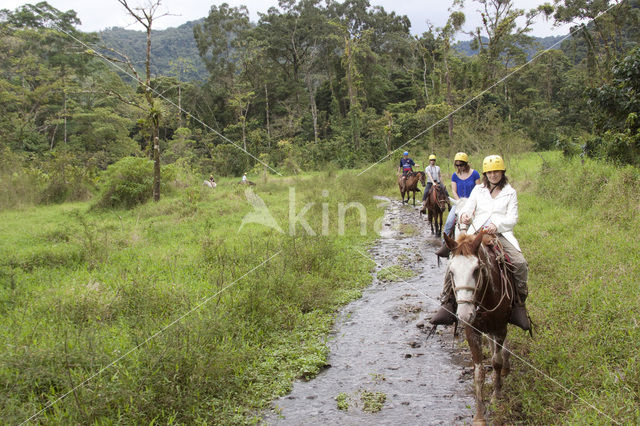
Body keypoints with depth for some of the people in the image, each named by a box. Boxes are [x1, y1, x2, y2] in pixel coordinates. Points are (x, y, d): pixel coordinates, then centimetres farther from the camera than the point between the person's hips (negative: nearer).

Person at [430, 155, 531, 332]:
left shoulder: (510, 192, 14)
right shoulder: (478, 190, 19)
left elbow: (512, 218, 4)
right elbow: (468, 207, 7)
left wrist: (497, 225, -17)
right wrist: (464, 215, -19)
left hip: (501, 234, -1)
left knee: (520, 263, -26)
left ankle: (518, 306, -8)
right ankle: (448, 305, -15)